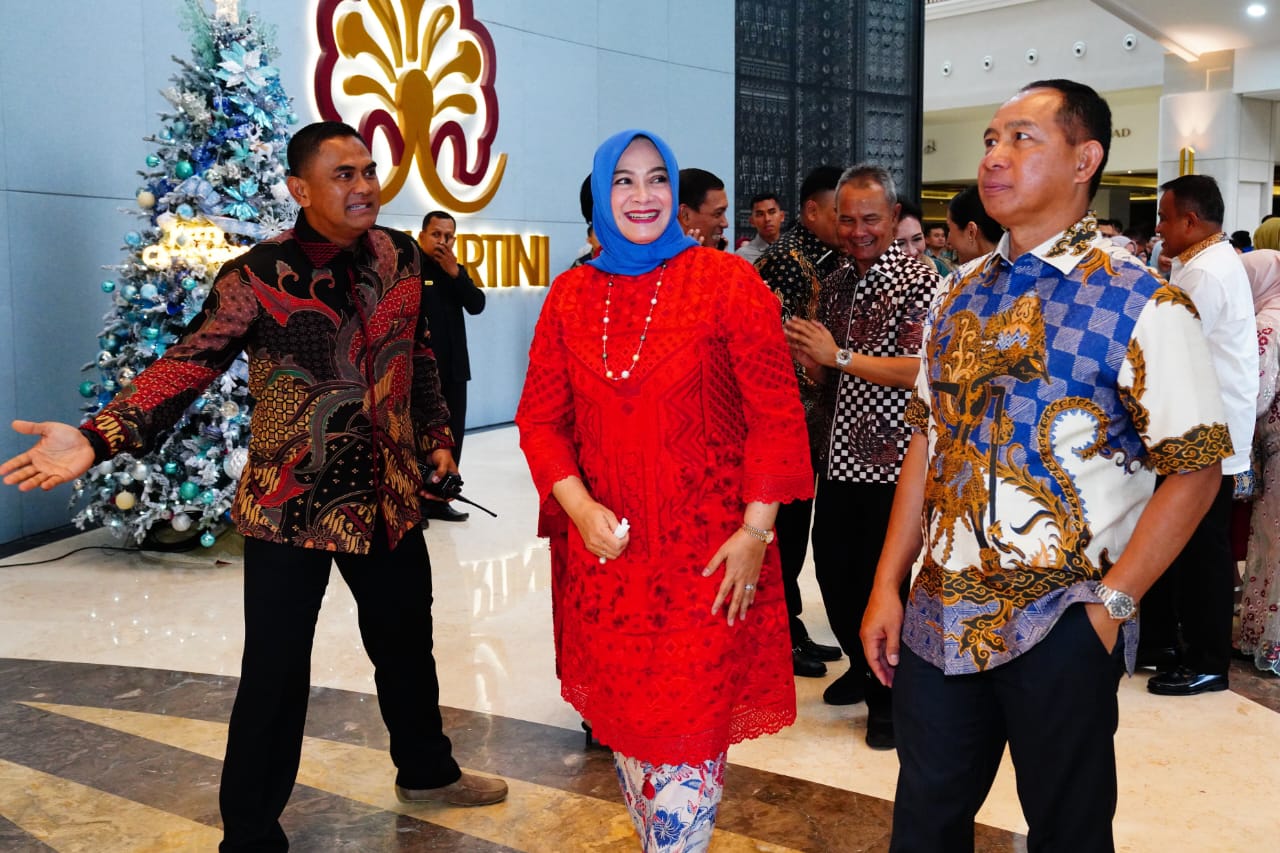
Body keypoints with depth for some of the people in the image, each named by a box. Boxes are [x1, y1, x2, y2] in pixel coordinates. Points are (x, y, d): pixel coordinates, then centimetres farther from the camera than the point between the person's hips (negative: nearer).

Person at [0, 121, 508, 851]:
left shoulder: (401, 256, 1)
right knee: (275, 673, 0)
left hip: (390, 497, 5)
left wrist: (437, 435, 15)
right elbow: (188, 365, -18)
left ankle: (427, 769, 46)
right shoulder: (257, 277, -13)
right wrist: (100, 437, -30)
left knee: (407, 644, 21)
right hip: (291, 505, -5)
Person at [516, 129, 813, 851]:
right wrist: (579, 505, -7)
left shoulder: (729, 282, -5)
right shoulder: (572, 295, 6)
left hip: (707, 554, -4)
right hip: (607, 549, 4)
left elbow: (777, 414, -6)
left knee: (687, 735, -1)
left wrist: (756, 530, -10)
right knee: (625, 726, 15)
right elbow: (541, 416, 8)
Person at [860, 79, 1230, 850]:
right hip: (938, 618, 5)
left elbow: (1194, 469, -10)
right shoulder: (962, 296, 8)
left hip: (1059, 630, -5)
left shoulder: (1142, 305, -11)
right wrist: (889, 585, 7)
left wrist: (1112, 601, -15)